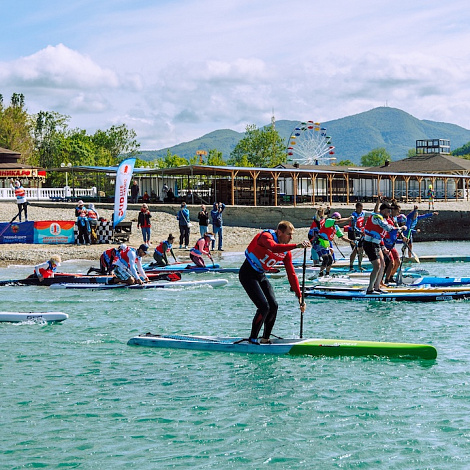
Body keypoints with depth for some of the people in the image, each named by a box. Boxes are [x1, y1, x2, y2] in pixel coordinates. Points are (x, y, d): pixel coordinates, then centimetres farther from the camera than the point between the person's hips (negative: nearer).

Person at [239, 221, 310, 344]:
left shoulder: (286, 251, -2)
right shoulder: (266, 236, -22)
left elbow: (291, 274, 1)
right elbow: (274, 247, -47)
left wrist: (300, 297, -5)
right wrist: (297, 245, -55)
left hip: (261, 276, 8)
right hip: (248, 274, -8)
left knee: (273, 306, -1)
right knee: (264, 306, -17)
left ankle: (265, 339, 13)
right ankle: (253, 339, -5)